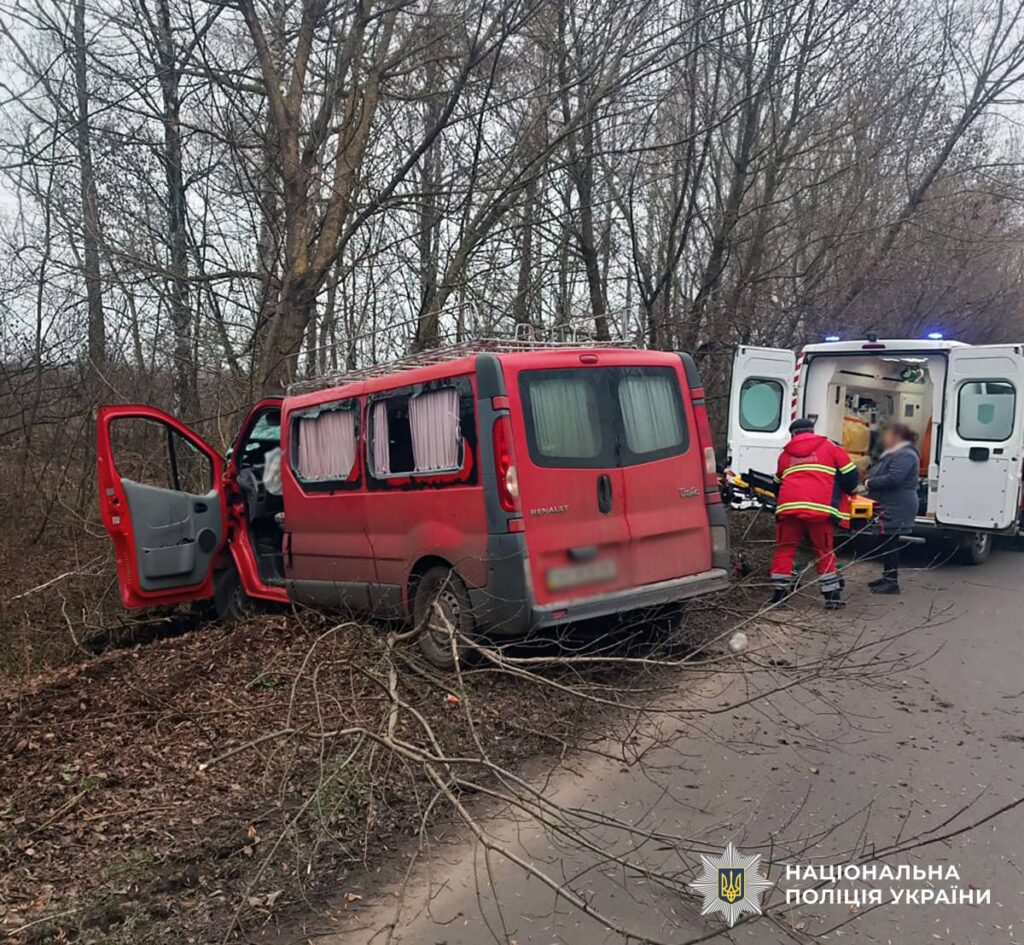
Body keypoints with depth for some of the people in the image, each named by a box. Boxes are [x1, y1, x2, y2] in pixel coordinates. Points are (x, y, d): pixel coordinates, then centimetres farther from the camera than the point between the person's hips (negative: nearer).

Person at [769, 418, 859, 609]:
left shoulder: (785, 453, 22)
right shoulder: (829, 447, 14)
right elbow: (850, 473, 12)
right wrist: (847, 491, 30)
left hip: (788, 506, 1)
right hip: (820, 508, -1)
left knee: (784, 549, 11)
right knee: (824, 552, 10)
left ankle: (779, 591, 9)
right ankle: (832, 595, 12)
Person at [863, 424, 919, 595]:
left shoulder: (905, 455, -17)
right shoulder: (895, 454, 19)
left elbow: (893, 479, -27)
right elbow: (879, 473, 22)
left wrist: (870, 483, -14)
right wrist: (869, 480, 2)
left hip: (896, 509, -11)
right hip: (890, 508, 11)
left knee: (889, 543, -7)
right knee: (884, 542, 15)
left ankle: (892, 582, -2)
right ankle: (888, 577, 25)